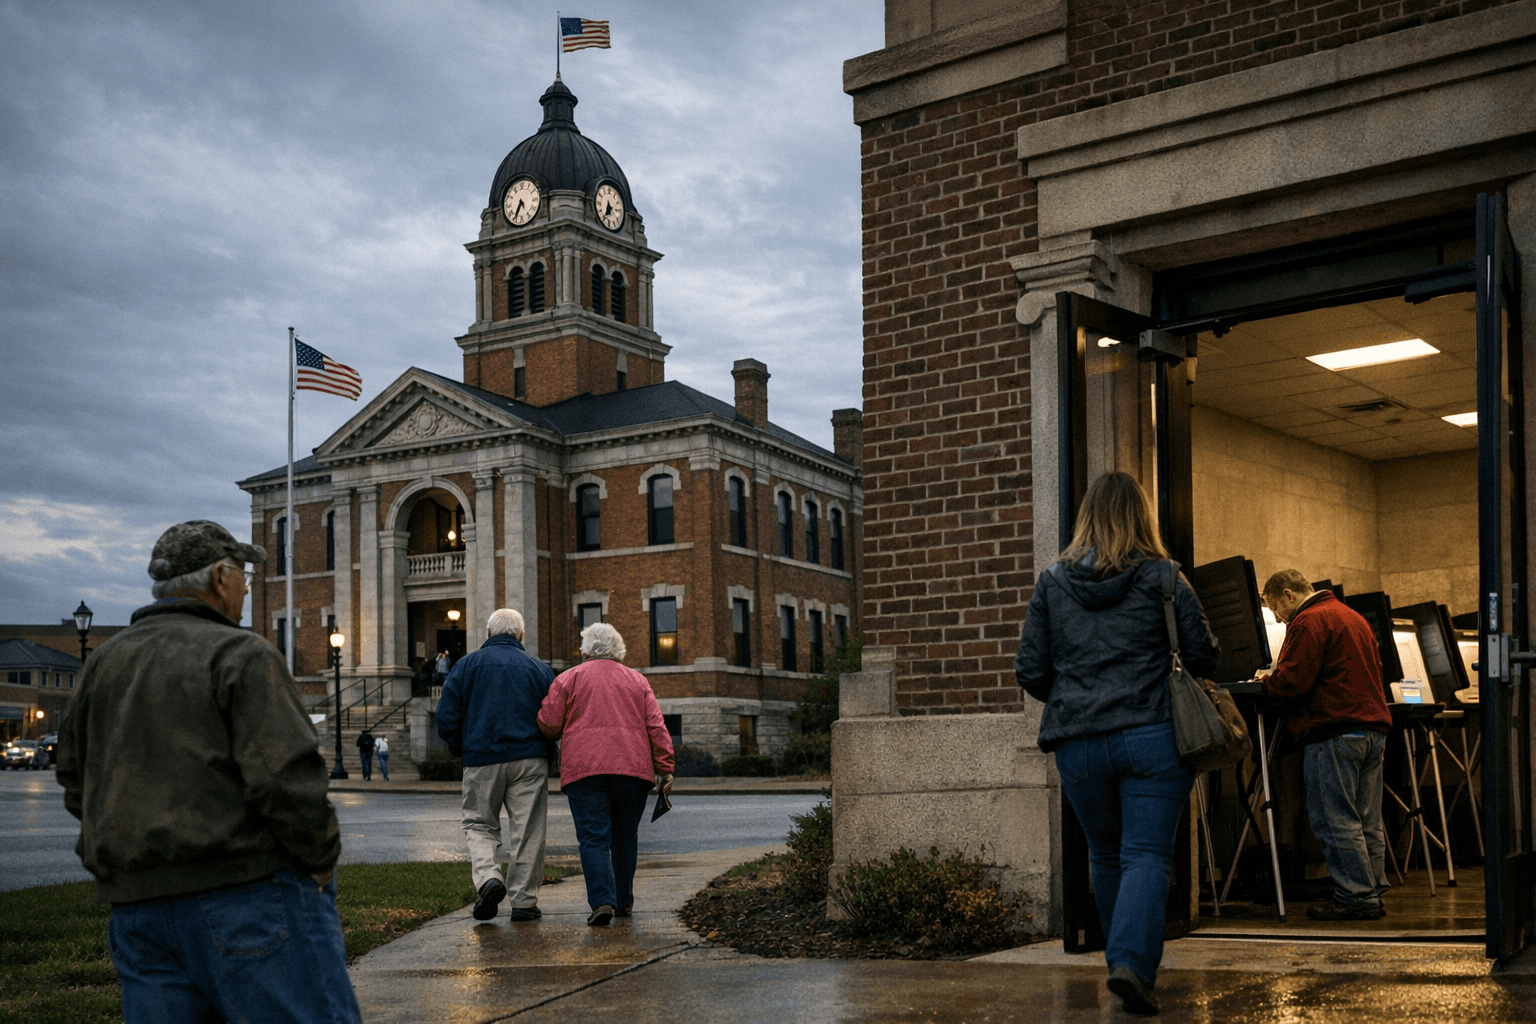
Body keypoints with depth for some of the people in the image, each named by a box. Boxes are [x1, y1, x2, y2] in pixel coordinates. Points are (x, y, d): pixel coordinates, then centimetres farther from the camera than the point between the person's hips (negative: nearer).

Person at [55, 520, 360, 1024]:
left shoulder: (105, 661, 14)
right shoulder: (243, 655, -8)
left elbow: (76, 780, 18)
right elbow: (287, 777, -17)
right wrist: (322, 860, -3)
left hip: (138, 908, 7)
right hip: (245, 889, -7)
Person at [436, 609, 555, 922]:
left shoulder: (467, 665, 4)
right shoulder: (539, 669, 7)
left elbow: (446, 718, 0)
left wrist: (459, 749, 16)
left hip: (482, 760, 0)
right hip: (530, 760, 0)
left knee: (479, 824, 13)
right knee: (527, 830, 4)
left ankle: (488, 878, -11)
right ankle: (524, 901, 5)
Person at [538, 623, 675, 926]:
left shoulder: (568, 679, 7)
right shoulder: (638, 681, 15)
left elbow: (548, 725, 2)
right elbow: (656, 728, 7)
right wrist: (664, 770, 6)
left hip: (584, 768, -3)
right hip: (633, 769, 3)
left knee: (594, 838, -4)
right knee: (625, 837, 15)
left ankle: (602, 901, -18)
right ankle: (624, 901, 20)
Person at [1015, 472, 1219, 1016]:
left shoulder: (1052, 583, 6)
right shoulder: (1162, 576, 0)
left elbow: (1030, 671, 5)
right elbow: (1204, 656, 1)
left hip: (1078, 744, 2)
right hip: (1153, 735, -2)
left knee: (1106, 857, 17)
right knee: (1147, 856, -3)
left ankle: (1127, 960, 27)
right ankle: (1132, 962, -19)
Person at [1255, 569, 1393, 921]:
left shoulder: (1309, 622, -9)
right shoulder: (1353, 617, 23)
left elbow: (1292, 681, -17)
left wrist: (1266, 680, 4)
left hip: (1335, 731, -10)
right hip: (1373, 725, 10)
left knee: (1335, 820, -5)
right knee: (1367, 822, 10)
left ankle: (1356, 897, -5)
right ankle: (1373, 895, 12)